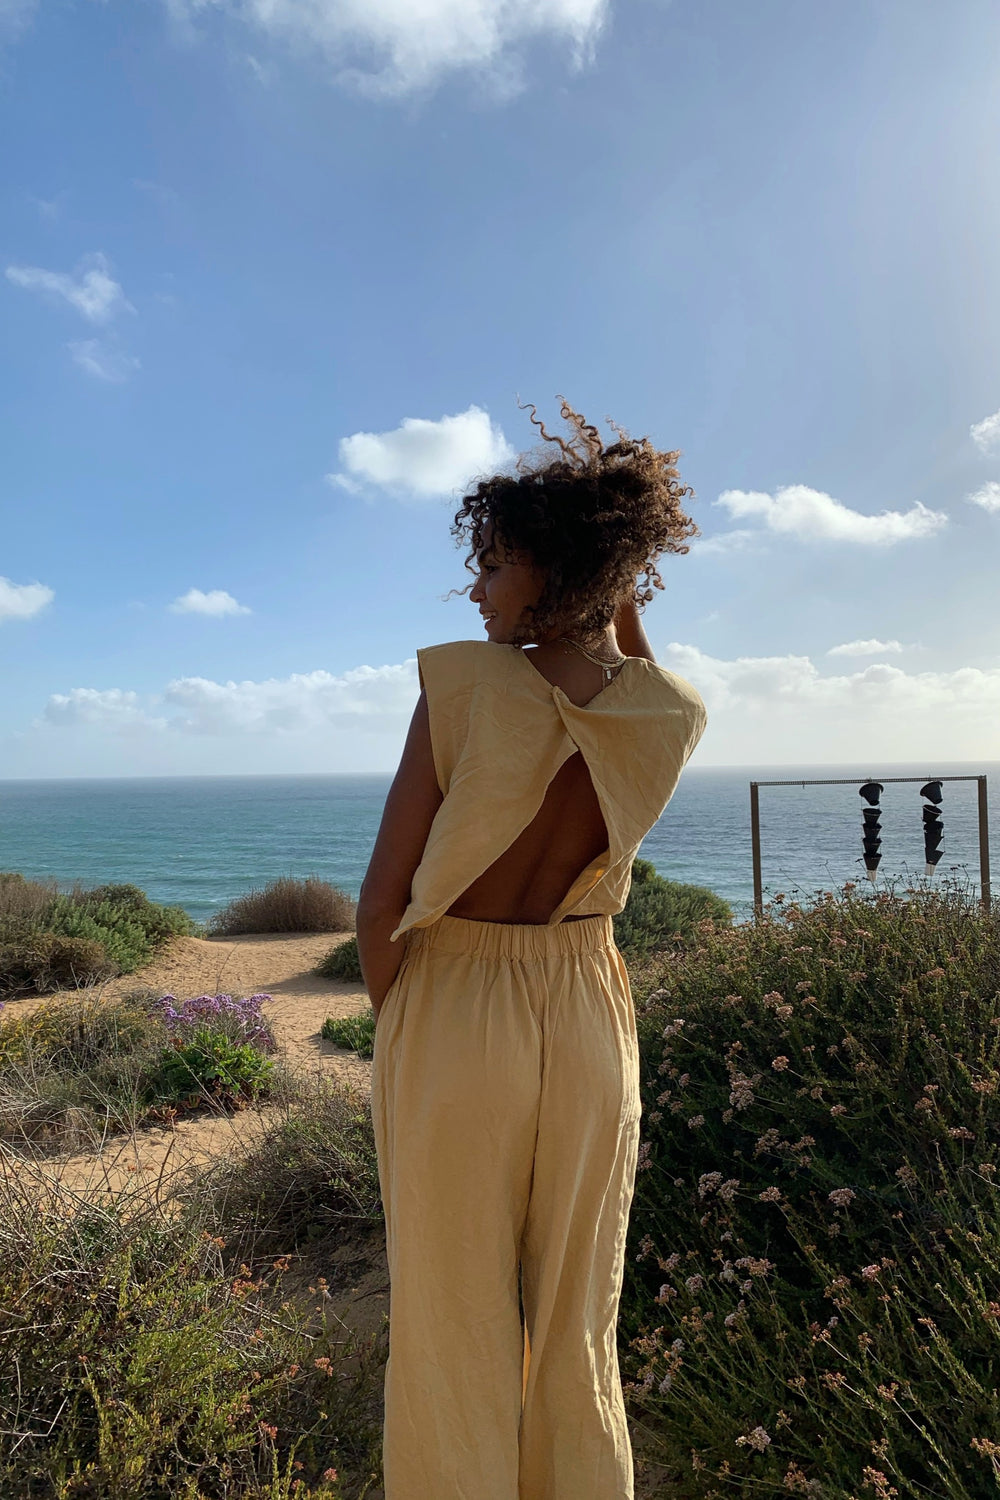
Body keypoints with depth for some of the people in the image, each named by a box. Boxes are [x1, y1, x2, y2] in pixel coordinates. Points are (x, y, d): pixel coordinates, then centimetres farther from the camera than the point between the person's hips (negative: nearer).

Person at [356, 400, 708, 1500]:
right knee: (578, 1332, 21)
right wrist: (620, 598, 6)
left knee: (452, 1333, 15)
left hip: (450, 1021, -3)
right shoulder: (675, 716, -8)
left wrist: (392, 1026, 3)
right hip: (590, 1024, 4)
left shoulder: (462, 682, -19)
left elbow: (384, 898, -13)